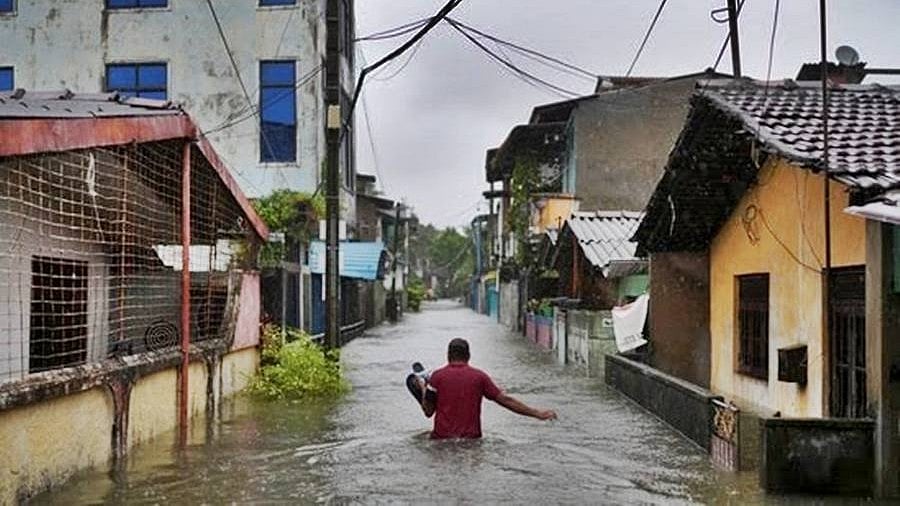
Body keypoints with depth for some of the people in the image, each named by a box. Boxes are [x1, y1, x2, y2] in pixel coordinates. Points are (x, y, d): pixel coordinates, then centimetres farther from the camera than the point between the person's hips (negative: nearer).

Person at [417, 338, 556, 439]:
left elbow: (429, 411, 1)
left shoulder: (437, 376, 1)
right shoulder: (479, 376, 3)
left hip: (442, 438, -1)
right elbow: (505, 400, 1)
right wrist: (538, 413, 5)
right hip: (471, 439, 1)